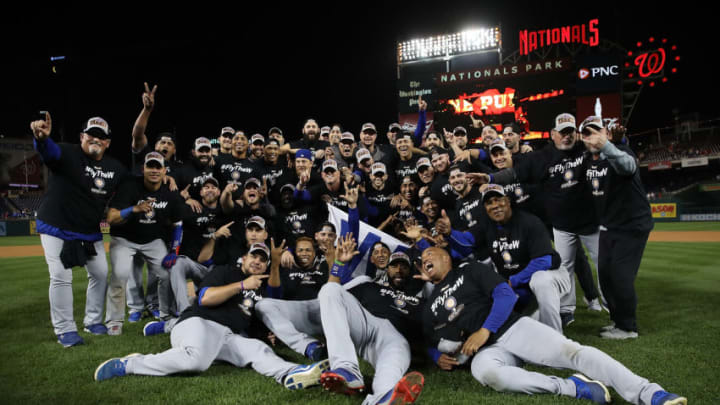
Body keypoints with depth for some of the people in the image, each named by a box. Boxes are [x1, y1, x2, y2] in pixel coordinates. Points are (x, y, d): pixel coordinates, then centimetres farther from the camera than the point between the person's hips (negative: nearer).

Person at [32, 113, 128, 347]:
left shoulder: (116, 169, -2)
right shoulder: (67, 154, -17)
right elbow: (49, 150, -40)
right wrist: (42, 138, -63)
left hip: (91, 232, 5)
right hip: (56, 228, -5)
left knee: (100, 274, 8)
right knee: (61, 277, -6)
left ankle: (93, 321, 25)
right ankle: (65, 330, 7)